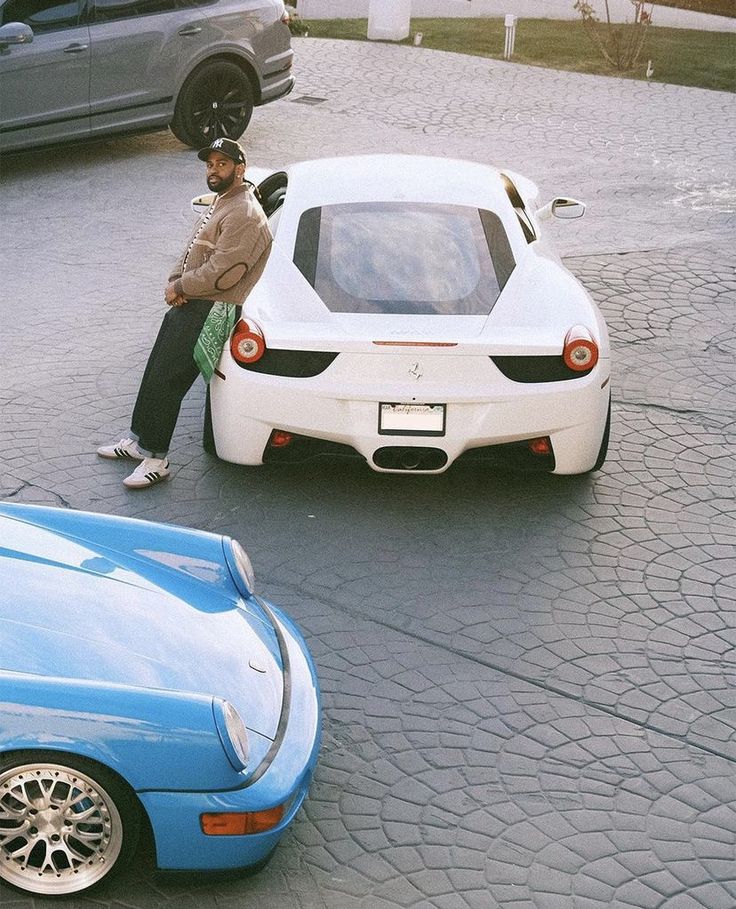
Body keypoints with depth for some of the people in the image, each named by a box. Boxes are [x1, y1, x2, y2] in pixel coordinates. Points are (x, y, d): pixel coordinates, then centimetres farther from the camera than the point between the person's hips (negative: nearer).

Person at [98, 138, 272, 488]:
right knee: (154, 372, 16)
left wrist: (179, 288, -11)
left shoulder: (245, 216, -17)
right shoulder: (219, 204, 17)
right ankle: (139, 440, 29)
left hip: (210, 312, -10)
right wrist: (175, 282, -1)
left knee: (165, 381, -9)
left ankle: (156, 459, 1)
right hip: (187, 305, 10)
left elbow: (221, 273, -24)